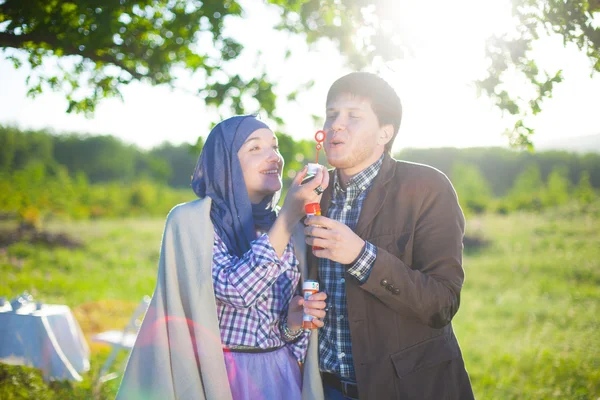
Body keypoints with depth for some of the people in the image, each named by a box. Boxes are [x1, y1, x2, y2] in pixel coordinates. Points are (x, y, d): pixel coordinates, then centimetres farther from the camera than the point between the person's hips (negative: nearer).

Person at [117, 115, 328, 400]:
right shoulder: (190, 220, -10)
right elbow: (234, 290, -24)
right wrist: (290, 215, -25)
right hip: (215, 375, -4)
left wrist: (294, 323, -11)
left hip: (280, 375, 5)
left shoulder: (291, 228, 4)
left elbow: (287, 326, 11)